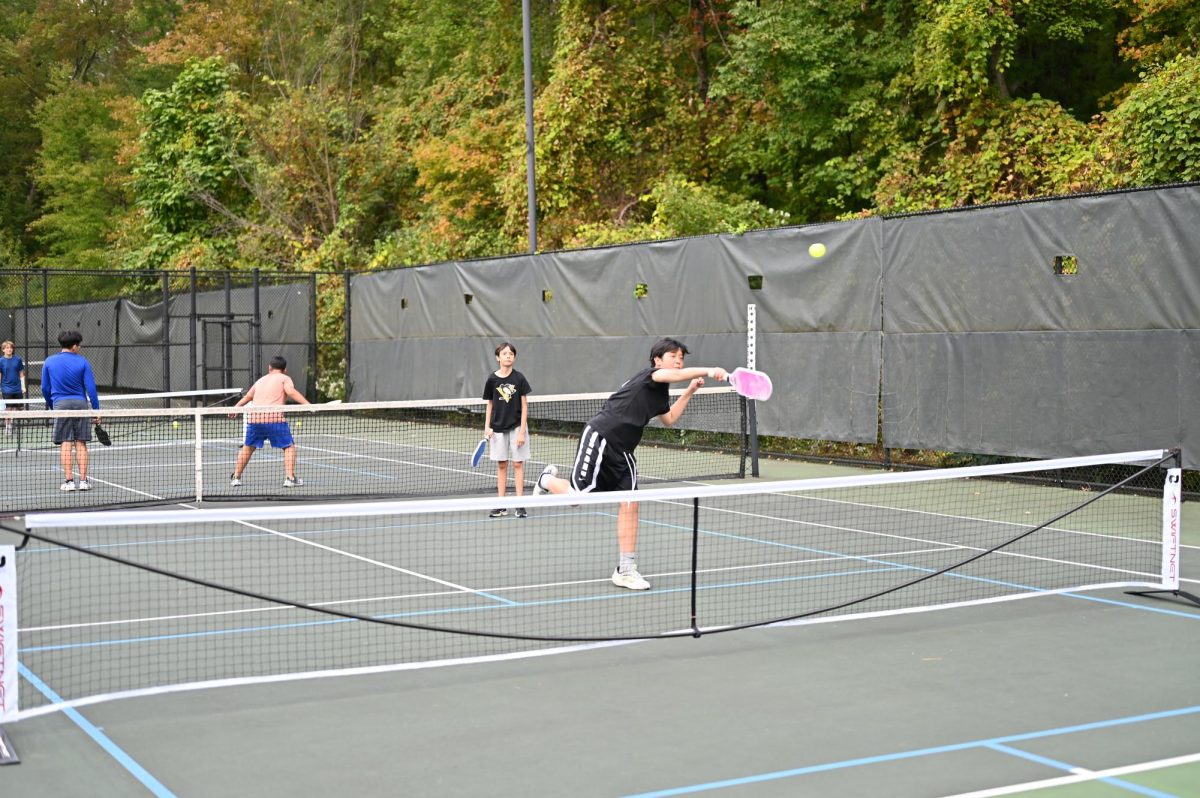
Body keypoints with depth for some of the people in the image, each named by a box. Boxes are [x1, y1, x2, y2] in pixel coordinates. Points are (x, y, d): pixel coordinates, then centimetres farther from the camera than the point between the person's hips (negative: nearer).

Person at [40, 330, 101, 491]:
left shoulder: (49, 362, 5)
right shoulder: (82, 362, 0)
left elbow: (45, 388, 9)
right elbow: (91, 387, -2)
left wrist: (51, 406, 23)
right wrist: (96, 409, 2)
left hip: (60, 404, 0)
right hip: (80, 403, 0)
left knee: (65, 443, 1)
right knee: (81, 443, 4)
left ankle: (68, 480, -4)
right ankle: (83, 480, 1)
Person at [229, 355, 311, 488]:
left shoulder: (261, 380, 27)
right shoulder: (284, 378, 9)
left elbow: (248, 396, 41)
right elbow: (291, 392, -11)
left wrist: (236, 407, 57)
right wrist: (307, 404, -19)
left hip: (253, 417, 5)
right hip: (274, 417, -5)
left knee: (248, 447, 24)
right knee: (289, 447, 5)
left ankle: (236, 477, 28)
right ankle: (290, 478, -8)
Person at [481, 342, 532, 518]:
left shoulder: (519, 378, -5)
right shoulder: (492, 379, 0)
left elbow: (524, 406, -4)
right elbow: (490, 405, 9)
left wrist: (522, 431, -9)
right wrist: (487, 427, -1)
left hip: (516, 426, -2)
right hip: (498, 428, 2)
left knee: (518, 464, 0)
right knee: (501, 465, 6)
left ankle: (520, 504, 4)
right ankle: (501, 506, 10)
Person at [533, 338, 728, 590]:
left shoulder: (660, 392, 17)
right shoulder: (648, 375, -10)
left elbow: (669, 419, 34)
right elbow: (675, 375, -33)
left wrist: (689, 391, 28)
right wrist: (708, 371, -42)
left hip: (622, 452, 9)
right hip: (599, 437, -9)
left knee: (629, 503, -1)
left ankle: (625, 569, 5)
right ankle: (548, 480, 25)